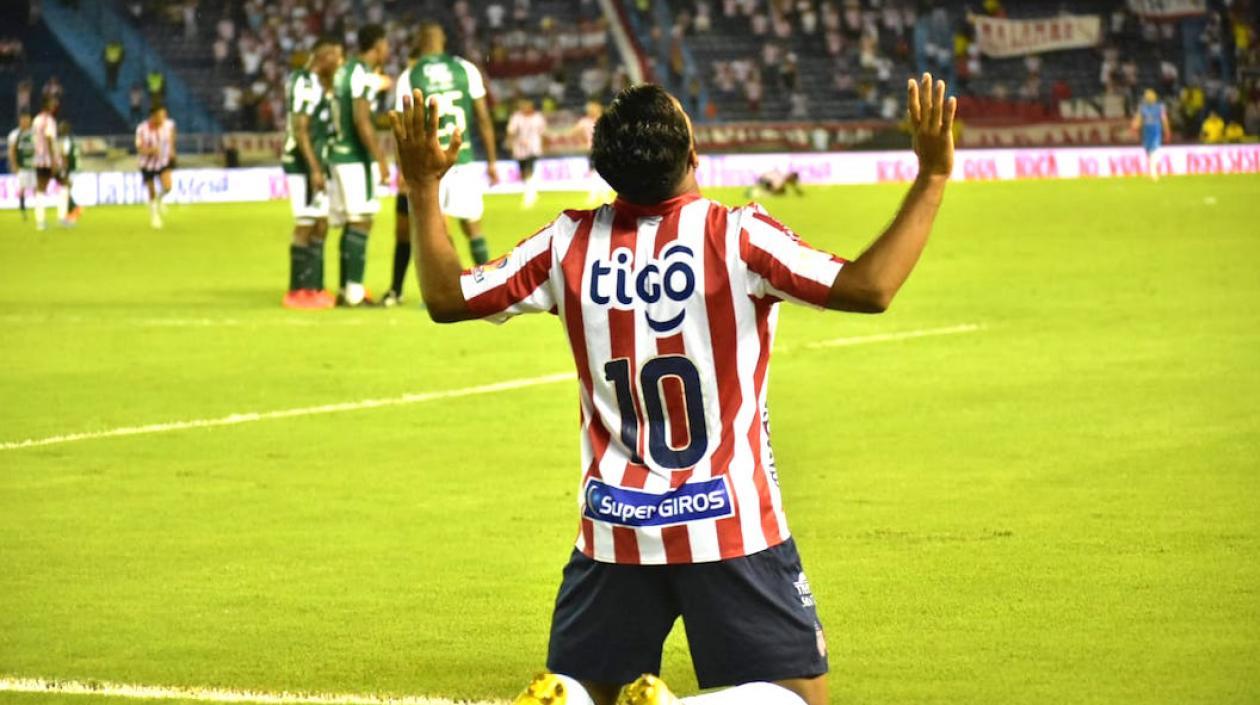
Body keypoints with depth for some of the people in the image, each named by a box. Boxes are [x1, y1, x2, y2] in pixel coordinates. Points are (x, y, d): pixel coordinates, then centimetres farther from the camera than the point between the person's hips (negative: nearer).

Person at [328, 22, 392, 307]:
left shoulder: (345, 71, 13)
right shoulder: (363, 75, -14)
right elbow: (362, 121, -19)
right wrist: (381, 160, -17)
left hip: (341, 154, 9)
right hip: (357, 158, -9)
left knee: (351, 224, 13)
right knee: (361, 223, -8)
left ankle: (344, 290, 16)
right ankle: (354, 293, -10)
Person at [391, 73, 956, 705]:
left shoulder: (571, 244, -2)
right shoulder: (738, 238, -12)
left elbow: (446, 297, 7)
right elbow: (868, 288, -19)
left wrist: (423, 189, 17)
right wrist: (932, 178, -13)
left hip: (614, 527, 3)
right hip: (729, 523, -3)